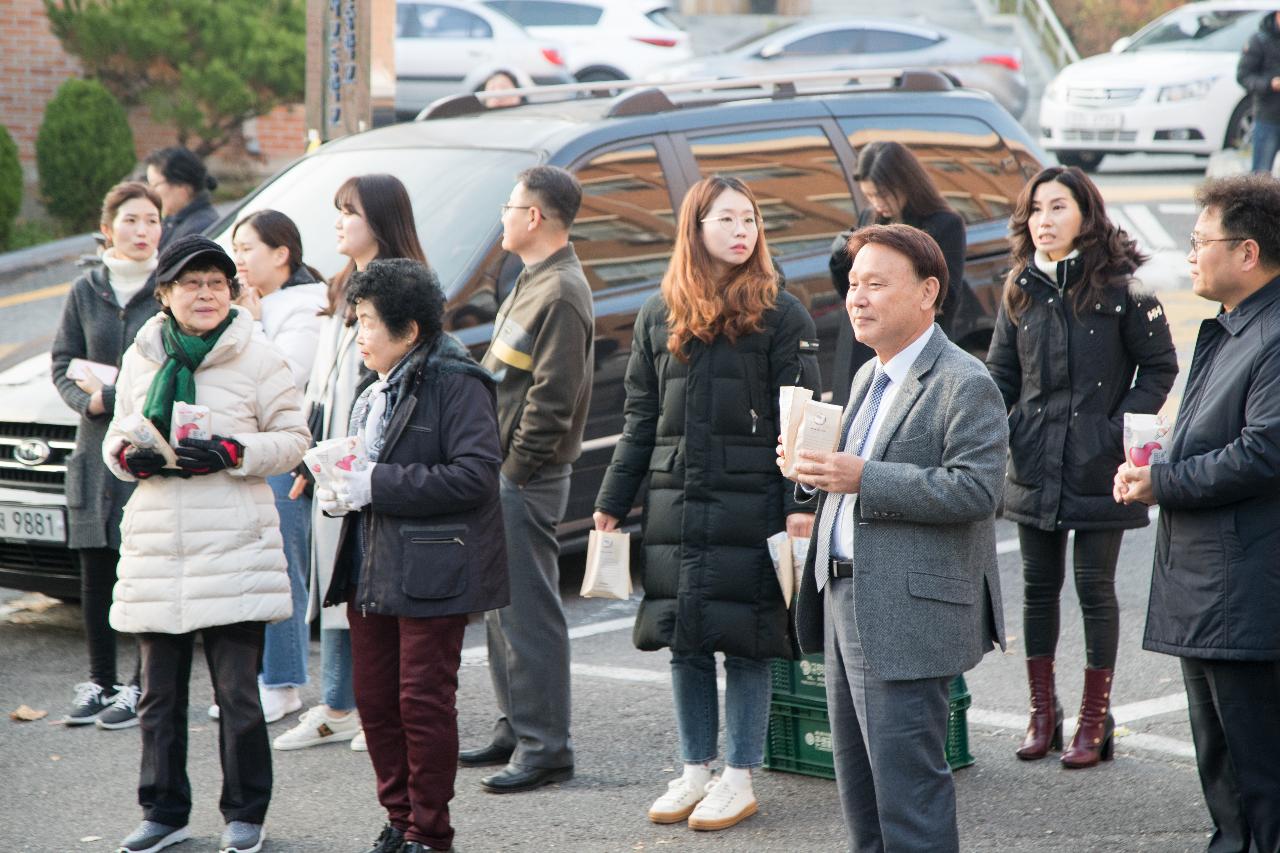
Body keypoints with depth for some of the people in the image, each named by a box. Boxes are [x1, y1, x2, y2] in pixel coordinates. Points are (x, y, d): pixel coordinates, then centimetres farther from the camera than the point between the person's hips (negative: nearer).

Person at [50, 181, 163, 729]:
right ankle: (100, 681, 18)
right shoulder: (86, 293, 11)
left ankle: (141, 685, 4)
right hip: (98, 448, 4)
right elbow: (63, 365, 11)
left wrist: (115, 394, -13)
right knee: (95, 571, 7)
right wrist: (89, 398, -10)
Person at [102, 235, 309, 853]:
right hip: (155, 541, 4)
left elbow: (292, 439, 0)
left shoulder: (258, 358, -1)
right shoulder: (141, 358, 10)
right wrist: (129, 454, -5)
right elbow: (116, 435, 18)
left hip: (233, 544, -3)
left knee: (237, 691, -1)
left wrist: (231, 453, -15)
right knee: (158, 692, 9)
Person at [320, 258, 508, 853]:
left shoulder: (456, 382, -10)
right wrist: (337, 492, 5)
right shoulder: (374, 396, 17)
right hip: (371, 572, 8)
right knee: (374, 700, 9)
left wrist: (377, 486, -19)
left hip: (430, 576, -8)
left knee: (423, 702, -4)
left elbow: (474, 474, -19)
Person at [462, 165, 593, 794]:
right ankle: (515, 730, 24)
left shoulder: (561, 294, -16)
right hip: (503, 469, 11)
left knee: (528, 611, -8)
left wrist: (515, 469, -17)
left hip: (527, 480, -10)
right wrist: (499, 467, 16)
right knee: (503, 606, 15)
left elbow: (552, 399, -21)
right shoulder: (534, 282, 17)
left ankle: (546, 747, -4)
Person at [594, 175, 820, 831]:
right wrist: (613, 502, 11)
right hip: (675, 505, 4)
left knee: (745, 642, 0)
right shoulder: (659, 315, 9)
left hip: (751, 505, -4)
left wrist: (800, 504, -14)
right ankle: (695, 772, 20)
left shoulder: (780, 315, -2)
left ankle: (739, 779, 10)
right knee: (683, 641, 8)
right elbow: (640, 421, 14)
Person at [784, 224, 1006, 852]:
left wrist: (863, 478, -24)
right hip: (844, 603, 10)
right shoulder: (869, 377, 18)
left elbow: (974, 489, -22)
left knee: (905, 781, -7)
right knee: (858, 780, 15)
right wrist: (816, 468, 7)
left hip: (906, 615, -10)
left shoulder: (964, 385, -12)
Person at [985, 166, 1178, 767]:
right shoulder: (1020, 292, 5)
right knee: (1038, 585, 10)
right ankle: (1042, 713, 21)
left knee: (1095, 587, 1)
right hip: (1034, 465, 4)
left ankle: (1095, 720, 11)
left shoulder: (1119, 291, -8)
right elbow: (1000, 373, 12)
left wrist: (1122, 427, -11)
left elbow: (1160, 366, -1)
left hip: (1098, 469, -4)